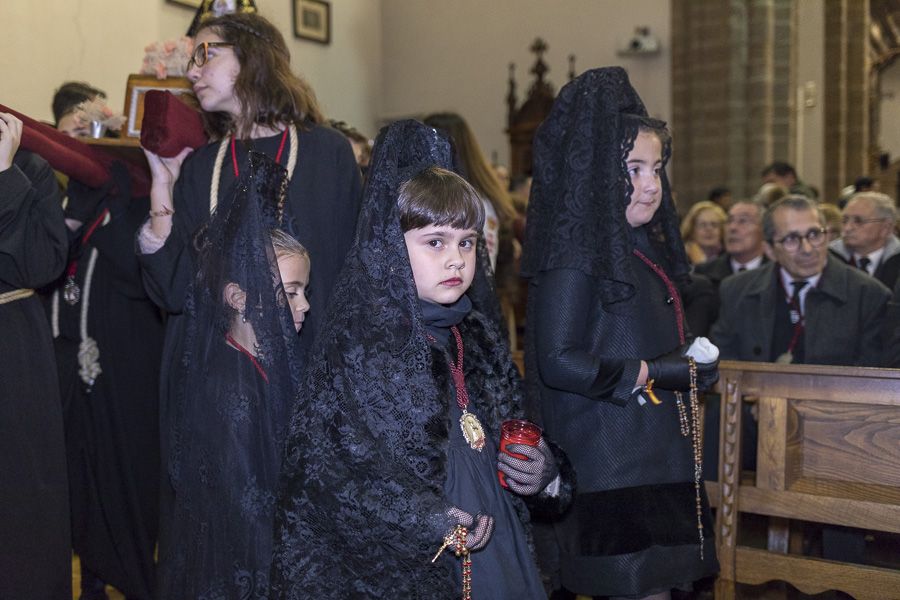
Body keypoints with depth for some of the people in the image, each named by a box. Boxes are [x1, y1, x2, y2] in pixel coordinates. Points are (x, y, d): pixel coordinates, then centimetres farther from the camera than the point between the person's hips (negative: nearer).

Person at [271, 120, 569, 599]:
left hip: (495, 548, 7)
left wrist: (540, 468, -1)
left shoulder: (476, 334, 6)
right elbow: (319, 461, -19)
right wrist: (428, 521, -22)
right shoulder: (360, 344, -14)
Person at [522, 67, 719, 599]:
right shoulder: (574, 256, -13)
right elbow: (558, 362, -21)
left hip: (659, 464, 9)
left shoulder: (648, 250, 14)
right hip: (613, 471, -9)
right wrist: (653, 375, -16)